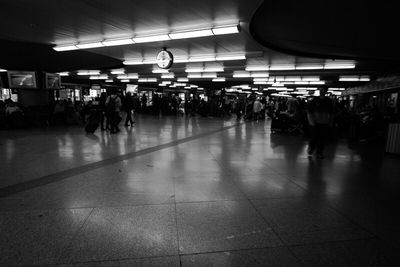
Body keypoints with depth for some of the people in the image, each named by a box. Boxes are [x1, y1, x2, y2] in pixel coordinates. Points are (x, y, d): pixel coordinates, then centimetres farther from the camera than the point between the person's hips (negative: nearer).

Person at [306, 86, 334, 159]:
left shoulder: (329, 101, 9)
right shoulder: (314, 100, -1)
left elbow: (331, 113, 17)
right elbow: (309, 112, -1)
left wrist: (330, 122, 11)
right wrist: (311, 122, -9)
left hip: (325, 124, 3)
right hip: (315, 123, -3)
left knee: (322, 139, 5)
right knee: (314, 138, -4)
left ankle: (320, 153, 16)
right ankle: (310, 151, 17)